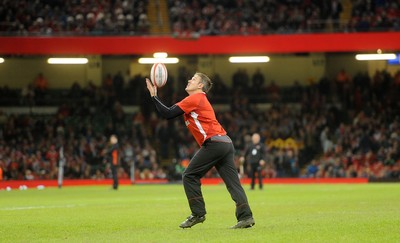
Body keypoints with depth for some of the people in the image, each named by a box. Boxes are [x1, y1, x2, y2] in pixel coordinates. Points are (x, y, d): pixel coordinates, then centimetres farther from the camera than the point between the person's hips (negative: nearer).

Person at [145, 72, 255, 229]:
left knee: (189, 176, 2)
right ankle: (246, 216, -8)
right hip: (226, 144, 9)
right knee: (233, 182, 2)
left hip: (214, 143, -9)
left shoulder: (195, 99, -3)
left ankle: (198, 214, 2)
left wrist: (154, 96, 1)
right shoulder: (200, 100, 26)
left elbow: (167, 114, -5)